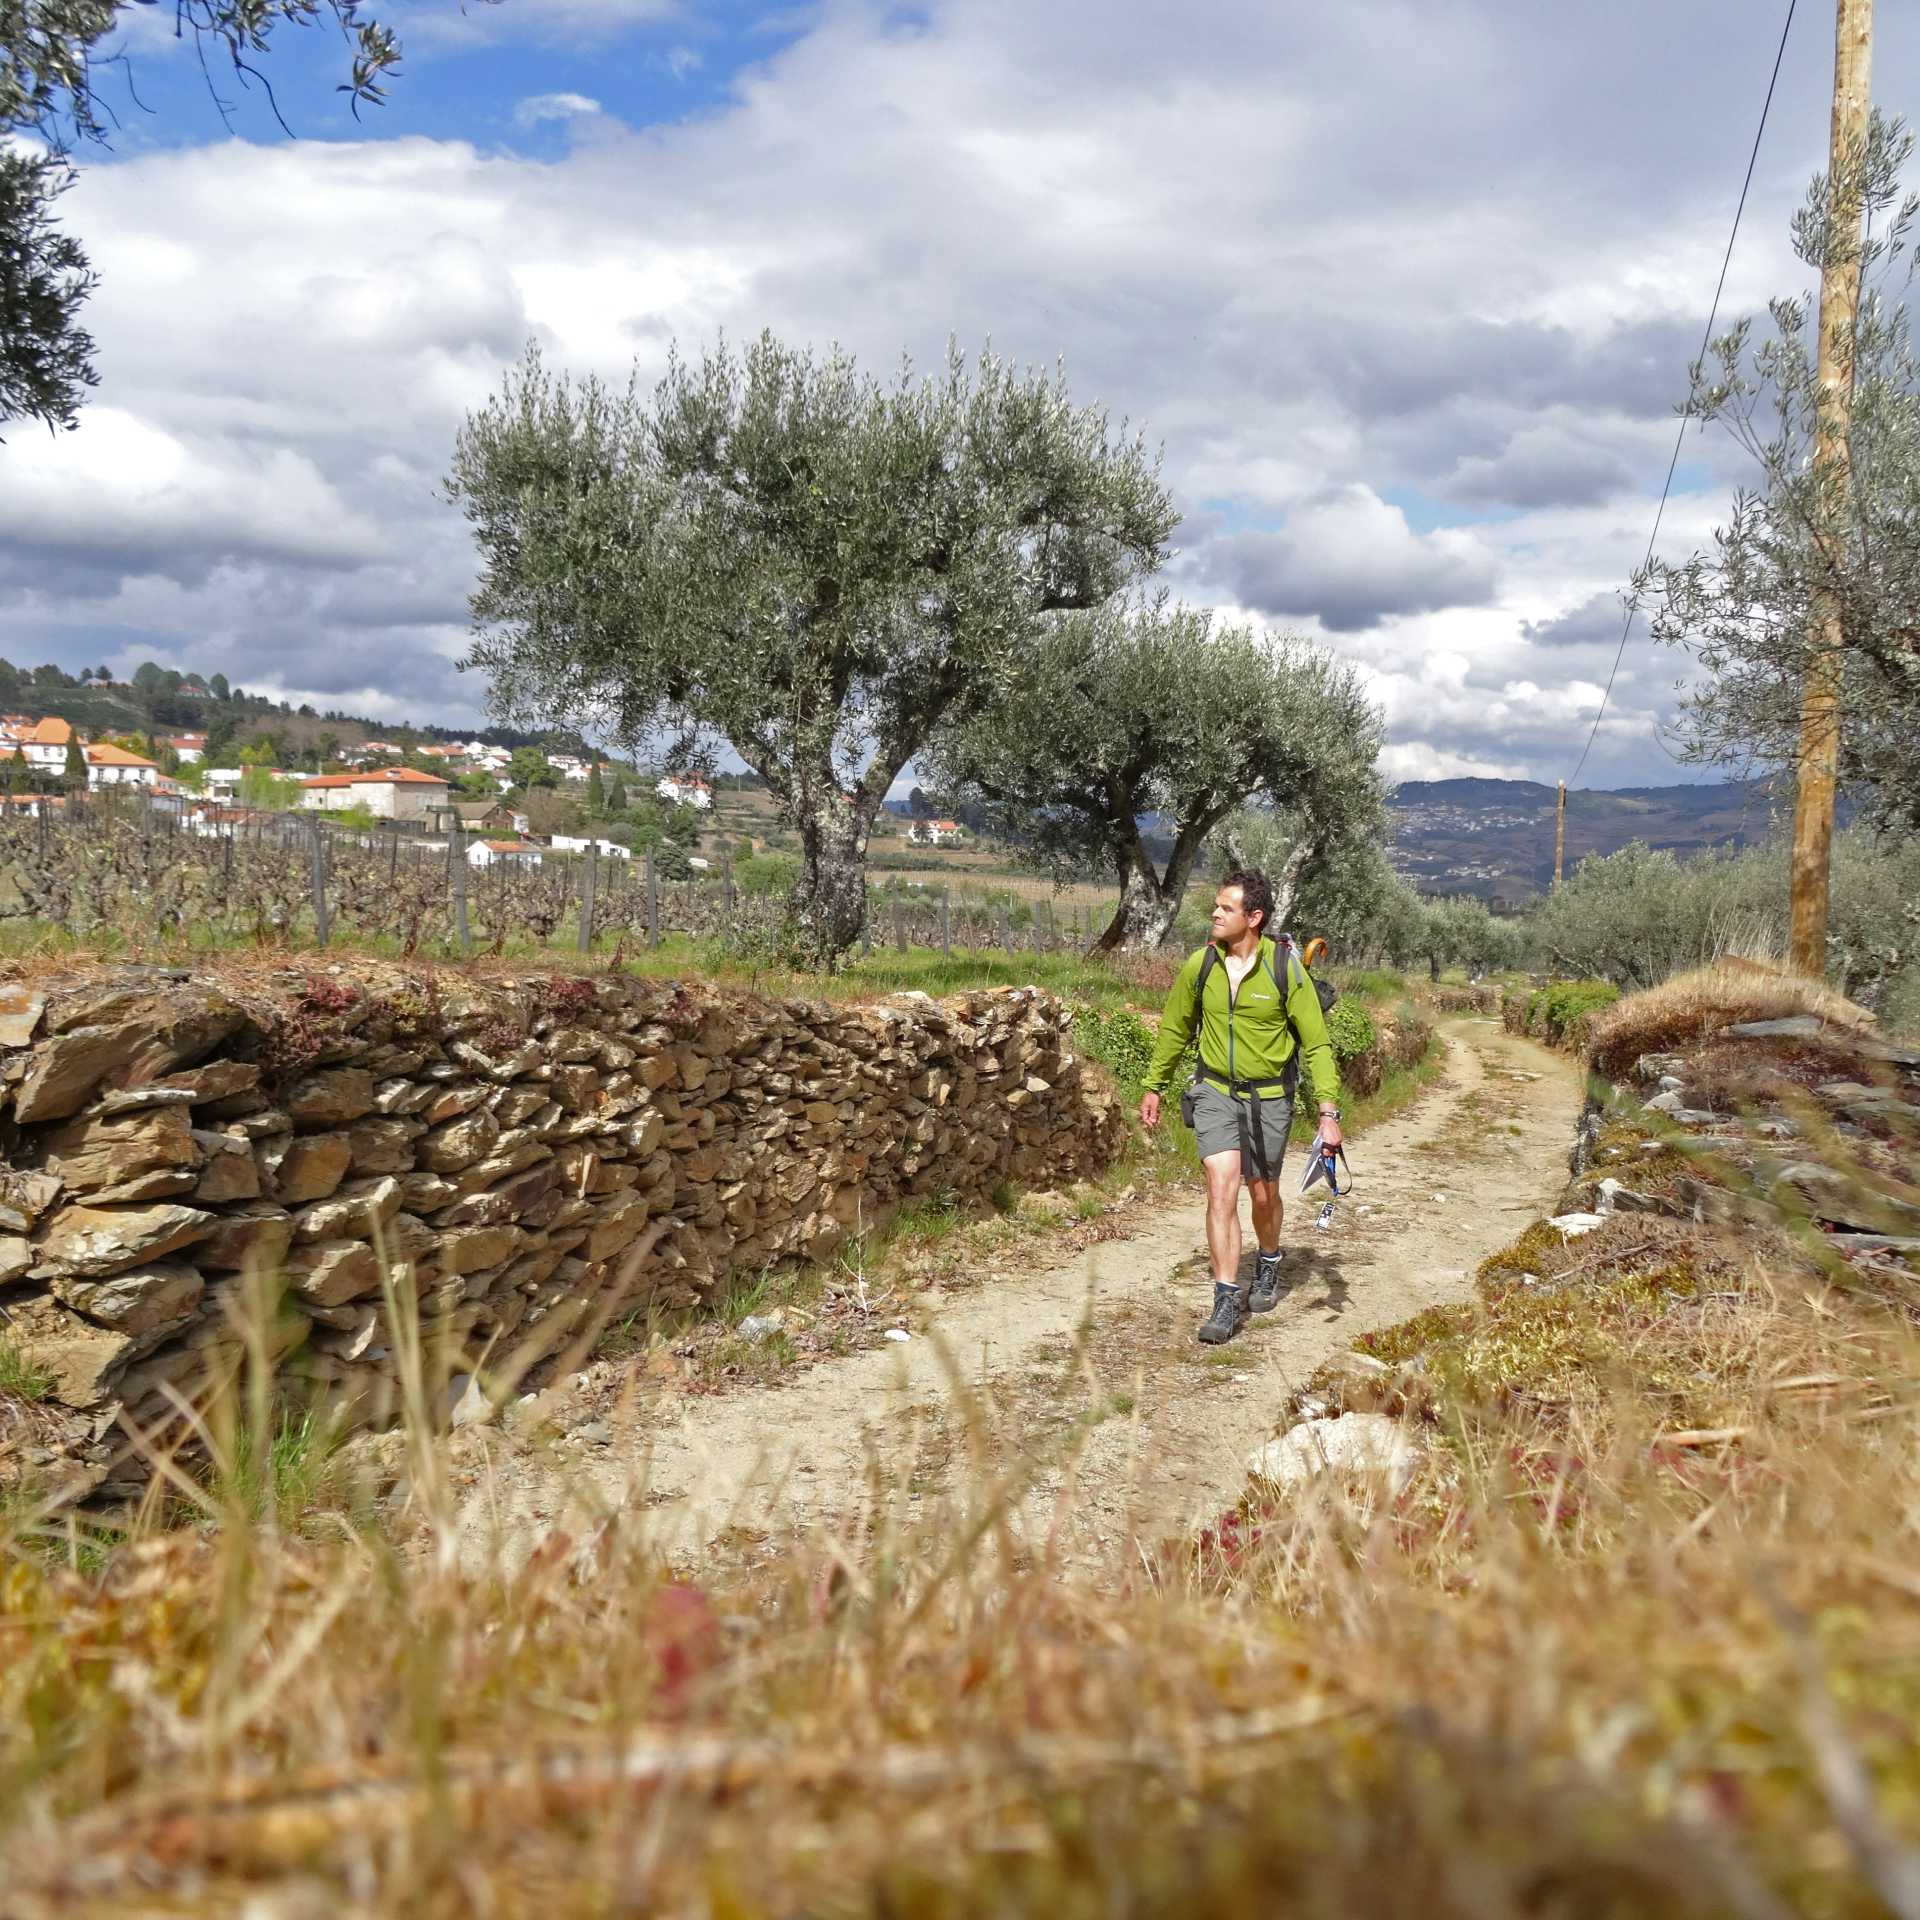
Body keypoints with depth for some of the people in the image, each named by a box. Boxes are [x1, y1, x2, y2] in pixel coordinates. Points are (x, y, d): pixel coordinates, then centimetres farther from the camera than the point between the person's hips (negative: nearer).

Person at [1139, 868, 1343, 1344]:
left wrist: (1328, 1110, -17)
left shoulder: (1285, 967, -14)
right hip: (1216, 1091, 1)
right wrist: (1154, 1087, 15)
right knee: (1221, 1190, -14)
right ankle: (1228, 1300, -9)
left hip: (1269, 1097, -1)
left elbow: (1316, 1042, -10)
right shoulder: (1199, 966, -6)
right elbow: (1175, 1030, 10)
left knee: (1263, 1195, 14)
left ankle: (1268, 1265, 44)